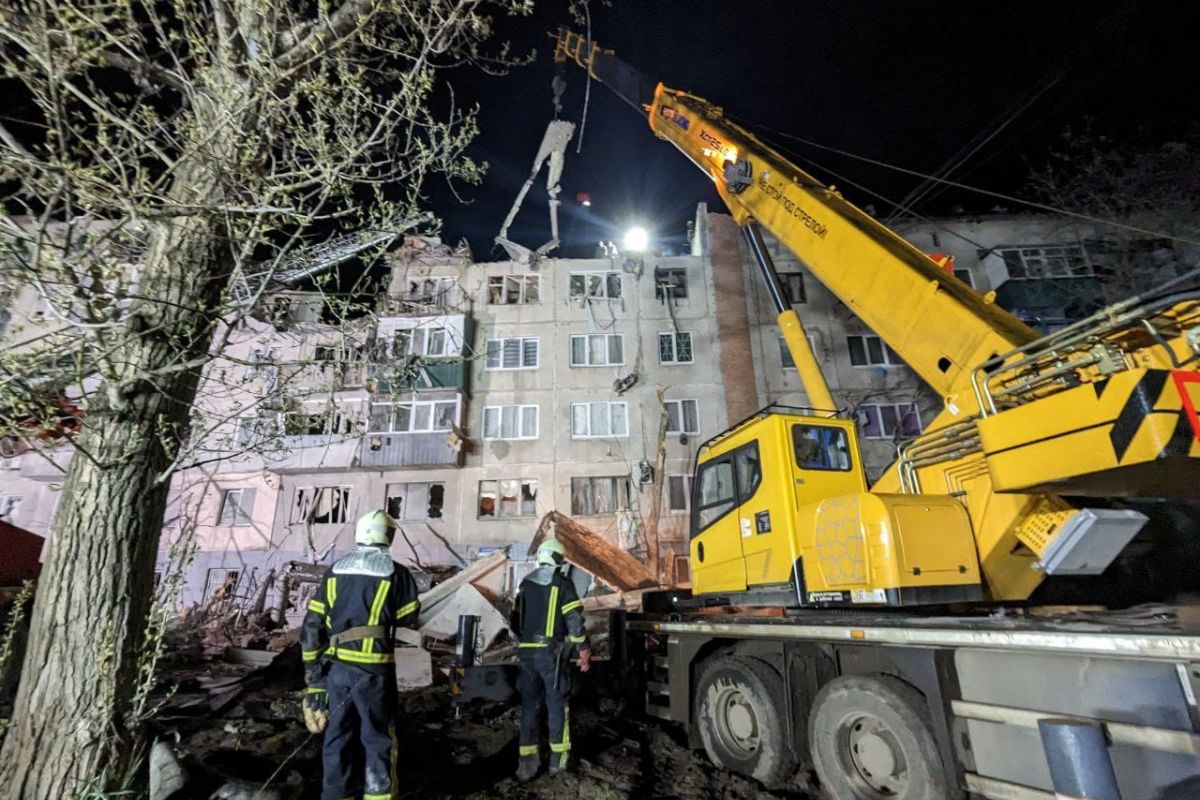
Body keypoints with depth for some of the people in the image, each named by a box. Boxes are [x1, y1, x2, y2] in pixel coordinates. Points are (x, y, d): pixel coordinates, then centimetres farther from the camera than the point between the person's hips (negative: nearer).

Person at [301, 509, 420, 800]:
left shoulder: (335, 571, 3)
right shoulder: (395, 571, -10)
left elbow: (313, 623, 5)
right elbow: (408, 616, -3)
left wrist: (313, 666, 14)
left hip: (336, 667, 4)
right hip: (373, 669, -4)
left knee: (337, 733, 19)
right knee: (377, 737, 11)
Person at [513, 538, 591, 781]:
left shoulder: (525, 583, 8)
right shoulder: (562, 583, -8)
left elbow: (516, 619, 15)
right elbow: (574, 619, -11)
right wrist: (584, 649, -3)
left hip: (527, 652, 4)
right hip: (552, 652, -4)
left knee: (529, 705, 12)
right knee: (556, 703, 10)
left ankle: (527, 762, 14)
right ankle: (558, 758, 19)